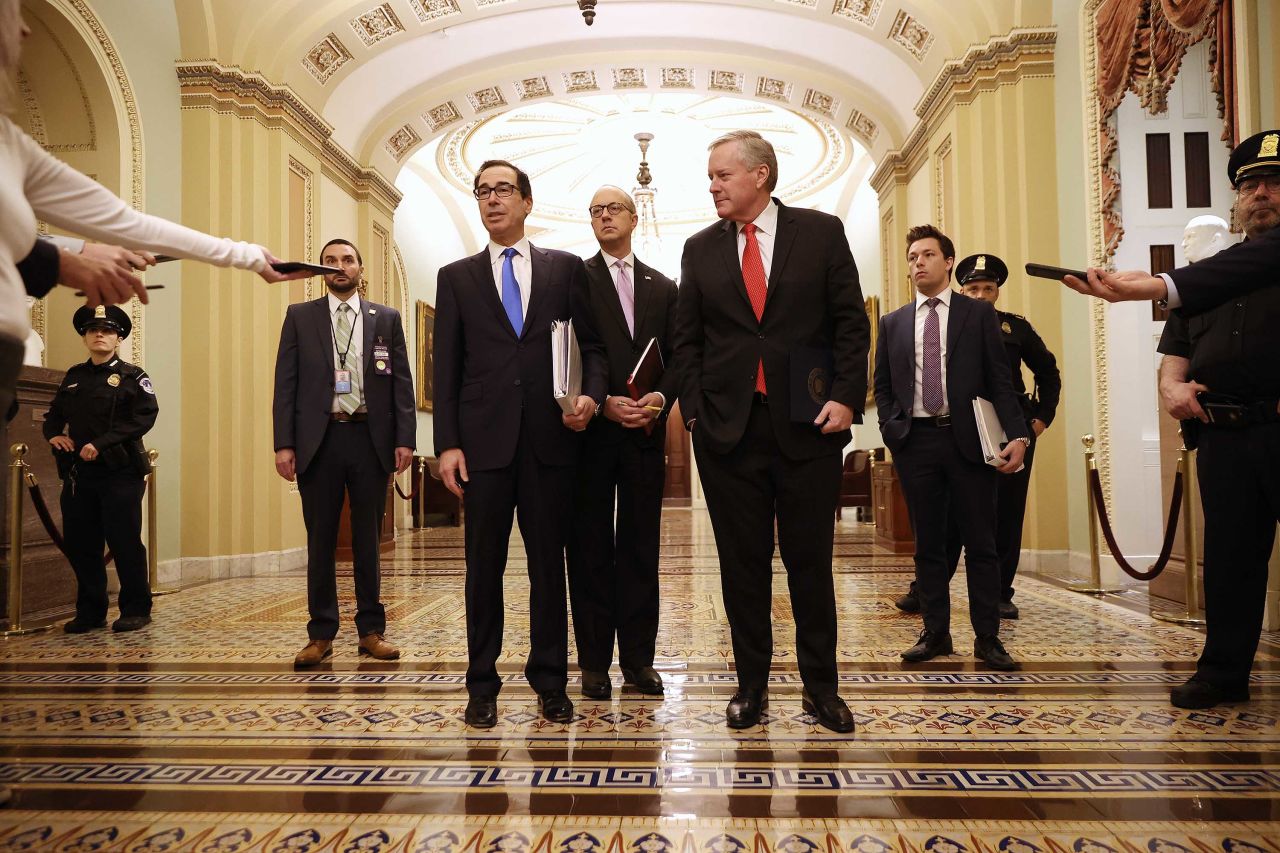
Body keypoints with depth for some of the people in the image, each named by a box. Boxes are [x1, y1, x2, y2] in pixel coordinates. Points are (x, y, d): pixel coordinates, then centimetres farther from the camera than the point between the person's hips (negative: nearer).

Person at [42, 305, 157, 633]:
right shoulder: (73, 377, 18)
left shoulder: (131, 375, 1)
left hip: (120, 471, -5)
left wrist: (101, 443, -19)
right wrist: (53, 433, 2)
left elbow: (145, 415, -11)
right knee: (79, 544, 8)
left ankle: (136, 610, 8)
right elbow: (54, 413, 26)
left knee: (124, 542, -3)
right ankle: (89, 612, 20)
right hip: (78, 472, 6)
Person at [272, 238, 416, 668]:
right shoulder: (299, 316, 9)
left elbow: (402, 382, 6)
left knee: (368, 539, 7)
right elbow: (286, 383, 4)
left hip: (371, 438, 0)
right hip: (319, 439, 0)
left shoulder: (386, 318, 9)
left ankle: (371, 630, 17)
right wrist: (283, 443, -5)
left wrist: (404, 438, -4)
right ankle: (321, 634, 15)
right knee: (320, 539, 6)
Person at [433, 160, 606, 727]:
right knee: (484, 564, 6)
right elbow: (446, 367, 6)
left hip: (549, 436, 0)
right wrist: (447, 443, -2)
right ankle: (483, 685, 18)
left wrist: (591, 394, -10)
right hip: (484, 439, 0)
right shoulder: (456, 277, 12)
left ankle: (549, 681, 18)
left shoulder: (566, 268, 11)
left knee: (548, 562, 6)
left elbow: (591, 344, 10)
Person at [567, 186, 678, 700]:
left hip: (645, 432, 3)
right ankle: (594, 661, 11)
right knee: (590, 548, 3)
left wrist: (661, 398, -9)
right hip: (591, 430, -2)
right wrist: (602, 402, -14)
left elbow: (677, 357, 9)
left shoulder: (663, 287, 15)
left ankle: (639, 658, 14)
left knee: (641, 547, 6)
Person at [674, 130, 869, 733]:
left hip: (809, 427, -1)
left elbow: (851, 322, 2)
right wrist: (694, 408, 0)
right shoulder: (700, 249, 10)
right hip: (728, 429, 2)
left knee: (810, 560, 6)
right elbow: (687, 339, 10)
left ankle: (820, 686, 21)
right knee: (742, 563, 7)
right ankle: (751, 684, 21)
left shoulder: (821, 232, 5)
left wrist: (846, 396, -7)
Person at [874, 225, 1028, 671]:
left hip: (967, 439, -2)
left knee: (980, 543, 2)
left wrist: (1017, 434, -9)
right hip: (915, 441, 2)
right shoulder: (893, 323, 13)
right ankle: (935, 633, 18)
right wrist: (891, 429, 0)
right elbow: (883, 385, 15)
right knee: (927, 544, 8)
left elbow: (999, 380, 1)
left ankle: (987, 638, 12)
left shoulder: (978, 313, 6)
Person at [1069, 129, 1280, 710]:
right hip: (1223, 435, 5)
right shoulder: (1209, 274, 19)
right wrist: (1171, 385, -7)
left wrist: (1158, 286, -36)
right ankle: (1224, 672, 18)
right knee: (1229, 557, 8)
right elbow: (1175, 349, 17)